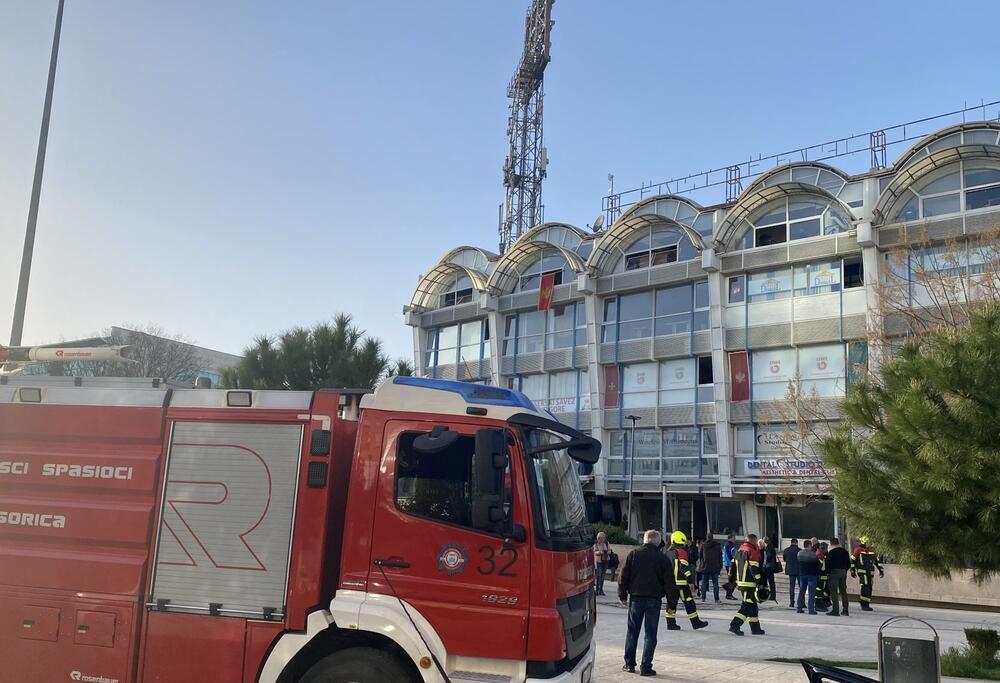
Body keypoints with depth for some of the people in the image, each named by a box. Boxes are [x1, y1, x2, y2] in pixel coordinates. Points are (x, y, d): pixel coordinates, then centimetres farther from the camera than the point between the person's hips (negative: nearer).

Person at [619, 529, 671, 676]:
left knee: (632, 631, 11)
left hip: (636, 597, 1)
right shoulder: (662, 558, 0)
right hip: (654, 599, -1)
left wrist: (622, 595, 8)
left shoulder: (634, 554, 2)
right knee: (650, 634, 4)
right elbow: (668, 581, 0)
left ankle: (629, 664, 15)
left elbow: (624, 576, 1)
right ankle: (645, 667, 2)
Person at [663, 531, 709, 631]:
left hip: (669, 581, 8)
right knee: (689, 602, 0)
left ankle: (671, 623, 7)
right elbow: (684, 567, -17)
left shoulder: (668, 552, 15)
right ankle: (696, 622, 5)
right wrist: (690, 580, -16)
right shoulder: (681, 552, -9)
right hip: (680, 582, -8)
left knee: (672, 601, 9)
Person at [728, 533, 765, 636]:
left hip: (740, 582, 9)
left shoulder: (739, 550, 14)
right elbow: (754, 569, -19)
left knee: (752, 605, 16)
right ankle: (735, 625, -13)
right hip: (749, 584, -9)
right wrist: (759, 583, -16)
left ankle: (755, 628, 22)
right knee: (747, 606, -6)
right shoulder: (752, 551, -13)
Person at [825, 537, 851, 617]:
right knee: (843, 591, 14)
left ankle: (835, 610, -7)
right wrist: (845, 571, 20)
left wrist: (827, 572, -3)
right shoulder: (845, 552, 10)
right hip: (843, 572, 7)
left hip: (834, 572, -7)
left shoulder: (831, 552, -11)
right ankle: (845, 610, 16)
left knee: (833, 592, -3)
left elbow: (829, 563, -15)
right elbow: (849, 563, 14)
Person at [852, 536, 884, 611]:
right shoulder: (858, 550, -2)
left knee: (870, 588, 5)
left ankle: (866, 604, 16)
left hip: (870, 572, 5)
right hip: (862, 571, -5)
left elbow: (877, 561, 20)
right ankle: (864, 604, -10)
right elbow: (853, 561, 2)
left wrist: (881, 570, 15)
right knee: (865, 587, -15)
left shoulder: (872, 551, 12)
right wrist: (852, 570, -2)